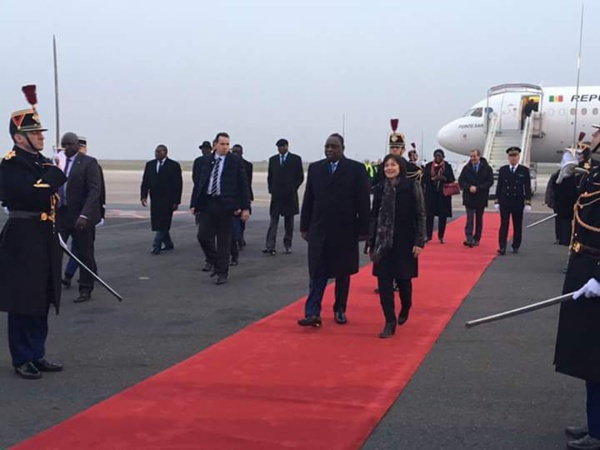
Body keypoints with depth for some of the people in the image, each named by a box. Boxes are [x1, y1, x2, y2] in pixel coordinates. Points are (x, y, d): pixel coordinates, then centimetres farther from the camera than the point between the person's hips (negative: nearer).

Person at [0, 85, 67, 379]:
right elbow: (34, 195, -26)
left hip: (45, 239, 8)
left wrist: (56, 235, 14)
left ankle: (37, 355, 24)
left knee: (41, 302, 13)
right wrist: (59, 171, -16)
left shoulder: (43, 163, 12)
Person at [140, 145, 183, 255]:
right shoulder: (150, 164, 11)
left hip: (167, 200, -5)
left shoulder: (174, 165, -4)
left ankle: (156, 246, -3)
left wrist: (176, 201, -9)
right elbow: (145, 182, 10)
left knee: (163, 223, -7)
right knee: (158, 224, 8)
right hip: (155, 199, 5)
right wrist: (143, 196, -3)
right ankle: (168, 244, 22)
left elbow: (178, 184, -5)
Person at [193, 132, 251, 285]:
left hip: (224, 204, -3)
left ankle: (222, 272, 14)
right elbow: (200, 182, 11)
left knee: (224, 240, 3)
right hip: (207, 203, 3)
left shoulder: (236, 161, -1)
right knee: (203, 236, -2)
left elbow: (243, 185, -2)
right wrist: (196, 203, 7)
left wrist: (245, 207, -7)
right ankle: (216, 263, 21)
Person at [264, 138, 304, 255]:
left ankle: (288, 245, 15)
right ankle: (270, 247, -13)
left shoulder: (296, 159, 1)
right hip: (276, 195, 2)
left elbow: (300, 177, 2)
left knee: (289, 221, 6)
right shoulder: (272, 159, 11)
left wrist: (293, 189, -3)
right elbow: (269, 177, 16)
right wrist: (271, 190, 5)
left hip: (289, 195, -1)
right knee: (273, 221, -6)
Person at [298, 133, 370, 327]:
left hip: (345, 231, -1)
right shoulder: (315, 168, 6)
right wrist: (304, 226, 6)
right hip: (319, 229, 2)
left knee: (343, 273, 9)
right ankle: (312, 313, -7)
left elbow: (363, 202, -4)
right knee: (317, 273, -3)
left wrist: (363, 229, -6)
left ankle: (340, 310, 21)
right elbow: (308, 200, 8)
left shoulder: (356, 169, -3)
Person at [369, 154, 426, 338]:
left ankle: (405, 310, 37)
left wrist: (419, 241, -11)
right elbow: (374, 217, 8)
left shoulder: (412, 186, -6)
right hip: (384, 243, 3)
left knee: (403, 280, 8)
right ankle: (390, 322, 4)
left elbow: (420, 215, -6)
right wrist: (371, 243, 7)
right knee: (384, 282, -2)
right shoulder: (380, 189, 3)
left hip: (405, 242, -3)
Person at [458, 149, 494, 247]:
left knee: (479, 219, 9)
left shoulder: (487, 168, -3)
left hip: (481, 198, 0)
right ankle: (469, 239, -12)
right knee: (470, 218, -8)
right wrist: (469, 187, -15)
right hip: (469, 197, 0)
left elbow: (490, 182, -6)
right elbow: (461, 180, 3)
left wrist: (477, 188, -15)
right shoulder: (466, 168, 3)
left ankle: (476, 239, 16)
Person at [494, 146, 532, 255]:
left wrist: (528, 203, -7)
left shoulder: (524, 171, 1)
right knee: (504, 225, -6)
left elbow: (527, 188, -1)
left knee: (517, 225, 7)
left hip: (518, 202, 0)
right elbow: (499, 186, 7)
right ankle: (502, 247, -8)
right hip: (504, 202, 0)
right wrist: (497, 201, 3)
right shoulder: (502, 170, 5)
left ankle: (516, 246, 18)